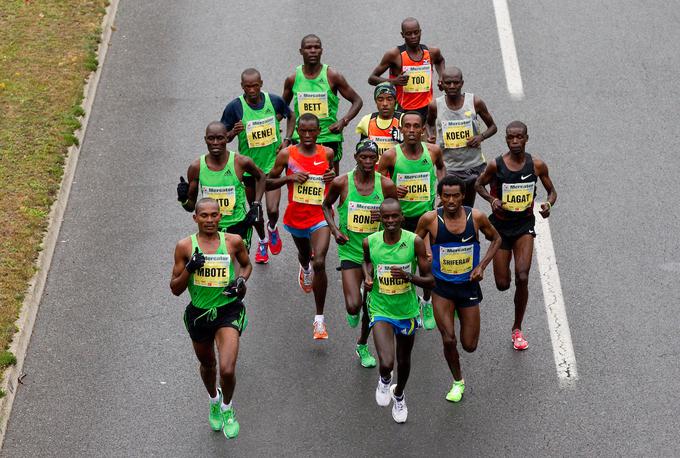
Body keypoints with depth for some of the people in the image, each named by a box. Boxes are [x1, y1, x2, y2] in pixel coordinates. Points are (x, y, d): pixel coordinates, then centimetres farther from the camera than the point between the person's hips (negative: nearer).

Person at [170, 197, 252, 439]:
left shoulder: (233, 241, -4)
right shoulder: (185, 246, -5)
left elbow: (246, 265, 17)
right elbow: (175, 289, -1)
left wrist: (242, 280, -5)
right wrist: (189, 269, -19)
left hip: (228, 310, -2)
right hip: (198, 312, 2)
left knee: (227, 369, -17)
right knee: (207, 365, 23)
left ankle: (227, 408, 14)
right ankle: (214, 400, 55)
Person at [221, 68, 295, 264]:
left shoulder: (275, 101, -8)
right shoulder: (234, 107, -13)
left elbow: (291, 117, 13)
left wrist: (286, 139, 0)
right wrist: (233, 132, -25)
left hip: (272, 164, 0)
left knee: (273, 209, -13)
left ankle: (272, 229, 23)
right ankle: (263, 242, 41)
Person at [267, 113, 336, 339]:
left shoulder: (327, 153, -2)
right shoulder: (287, 155, -6)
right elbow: (267, 183, 0)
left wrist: (333, 177, -6)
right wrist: (288, 178, -17)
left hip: (320, 217, -2)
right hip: (296, 217, 2)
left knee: (319, 262, -20)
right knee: (305, 255, 28)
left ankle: (319, 318, -13)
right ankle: (305, 268, 70)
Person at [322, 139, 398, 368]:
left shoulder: (386, 185, -8)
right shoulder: (341, 182, -10)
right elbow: (326, 205, 9)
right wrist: (334, 229, -7)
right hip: (350, 251, -2)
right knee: (353, 305, -16)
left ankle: (363, 345, 38)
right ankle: (354, 311, 23)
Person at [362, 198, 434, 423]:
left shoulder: (415, 242, -17)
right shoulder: (370, 242, -12)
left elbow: (430, 281, -11)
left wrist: (409, 276, -29)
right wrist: (367, 276, -7)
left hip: (407, 310, 1)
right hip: (381, 310, -1)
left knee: (404, 361, 21)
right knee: (386, 363, -19)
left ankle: (399, 395, 54)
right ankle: (384, 380, 20)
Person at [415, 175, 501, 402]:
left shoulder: (476, 217, -12)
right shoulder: (430, 219, -14)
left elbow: (496, 239, 6)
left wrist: (481, 266, -6)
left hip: (468, 286, 1)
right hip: (442, 287, -1)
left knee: (469, 346, 5)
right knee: (448, 339, -10)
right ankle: (458, 382, 17)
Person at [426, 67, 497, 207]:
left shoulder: (475, 102, -8)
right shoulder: (435, 105, -7)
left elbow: (492, 127, 5)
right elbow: (430, 123, 17)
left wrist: (481, 136, -16)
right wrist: (431, 136, -6)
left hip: (473, 165, 1)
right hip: (448, 167, -1)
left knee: (468, 208, 16)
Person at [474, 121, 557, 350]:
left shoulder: (537, 165, -7)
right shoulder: (496, 165, -11)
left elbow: (552, 191, 6)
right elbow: (479, 184, 6)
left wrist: (549, 204, -16)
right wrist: (491, 199, -14)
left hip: (525, 224, 0)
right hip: (501, 225, 0)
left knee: (522, 278, -15)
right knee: (502, 284, 1)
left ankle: (517, 329, 4)